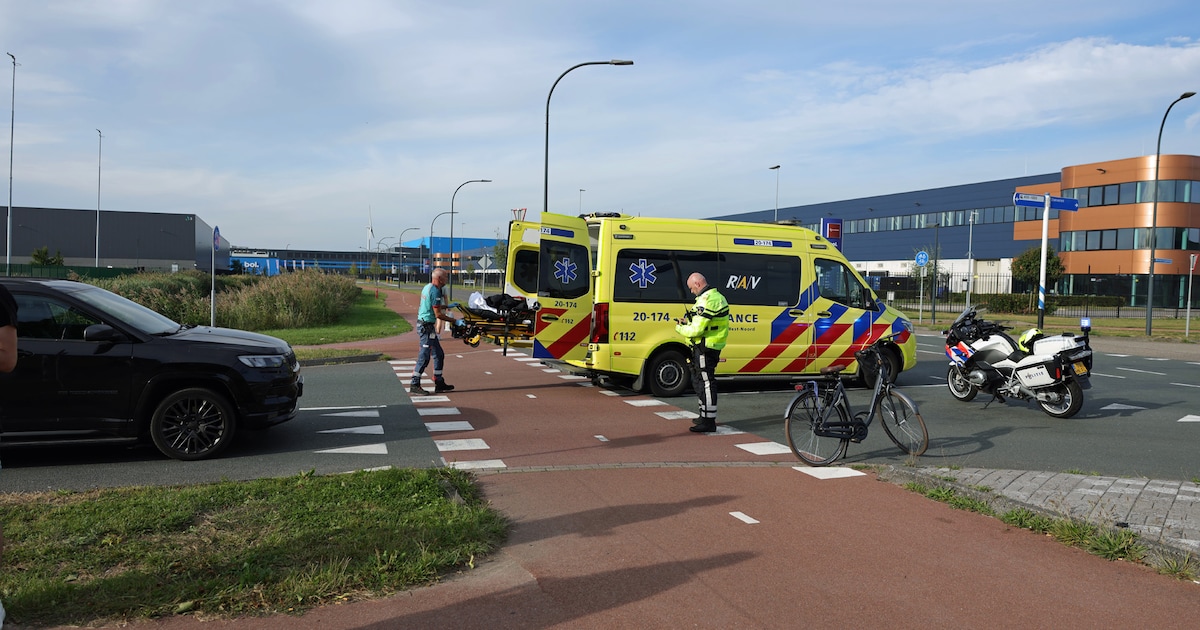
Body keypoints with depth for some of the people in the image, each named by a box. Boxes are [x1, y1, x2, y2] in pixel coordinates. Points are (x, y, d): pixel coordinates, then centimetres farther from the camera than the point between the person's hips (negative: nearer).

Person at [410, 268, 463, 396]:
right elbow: (438, 314, -20)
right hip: (426, 326, -10)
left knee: (439, 354, 14)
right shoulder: (435, 291, -18)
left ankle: (439, 383, 18)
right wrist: (455, 322, -14)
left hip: (425, 325, 10)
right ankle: (414, 386, -1)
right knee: (424, 357, -6)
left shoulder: (427, 287, 12)